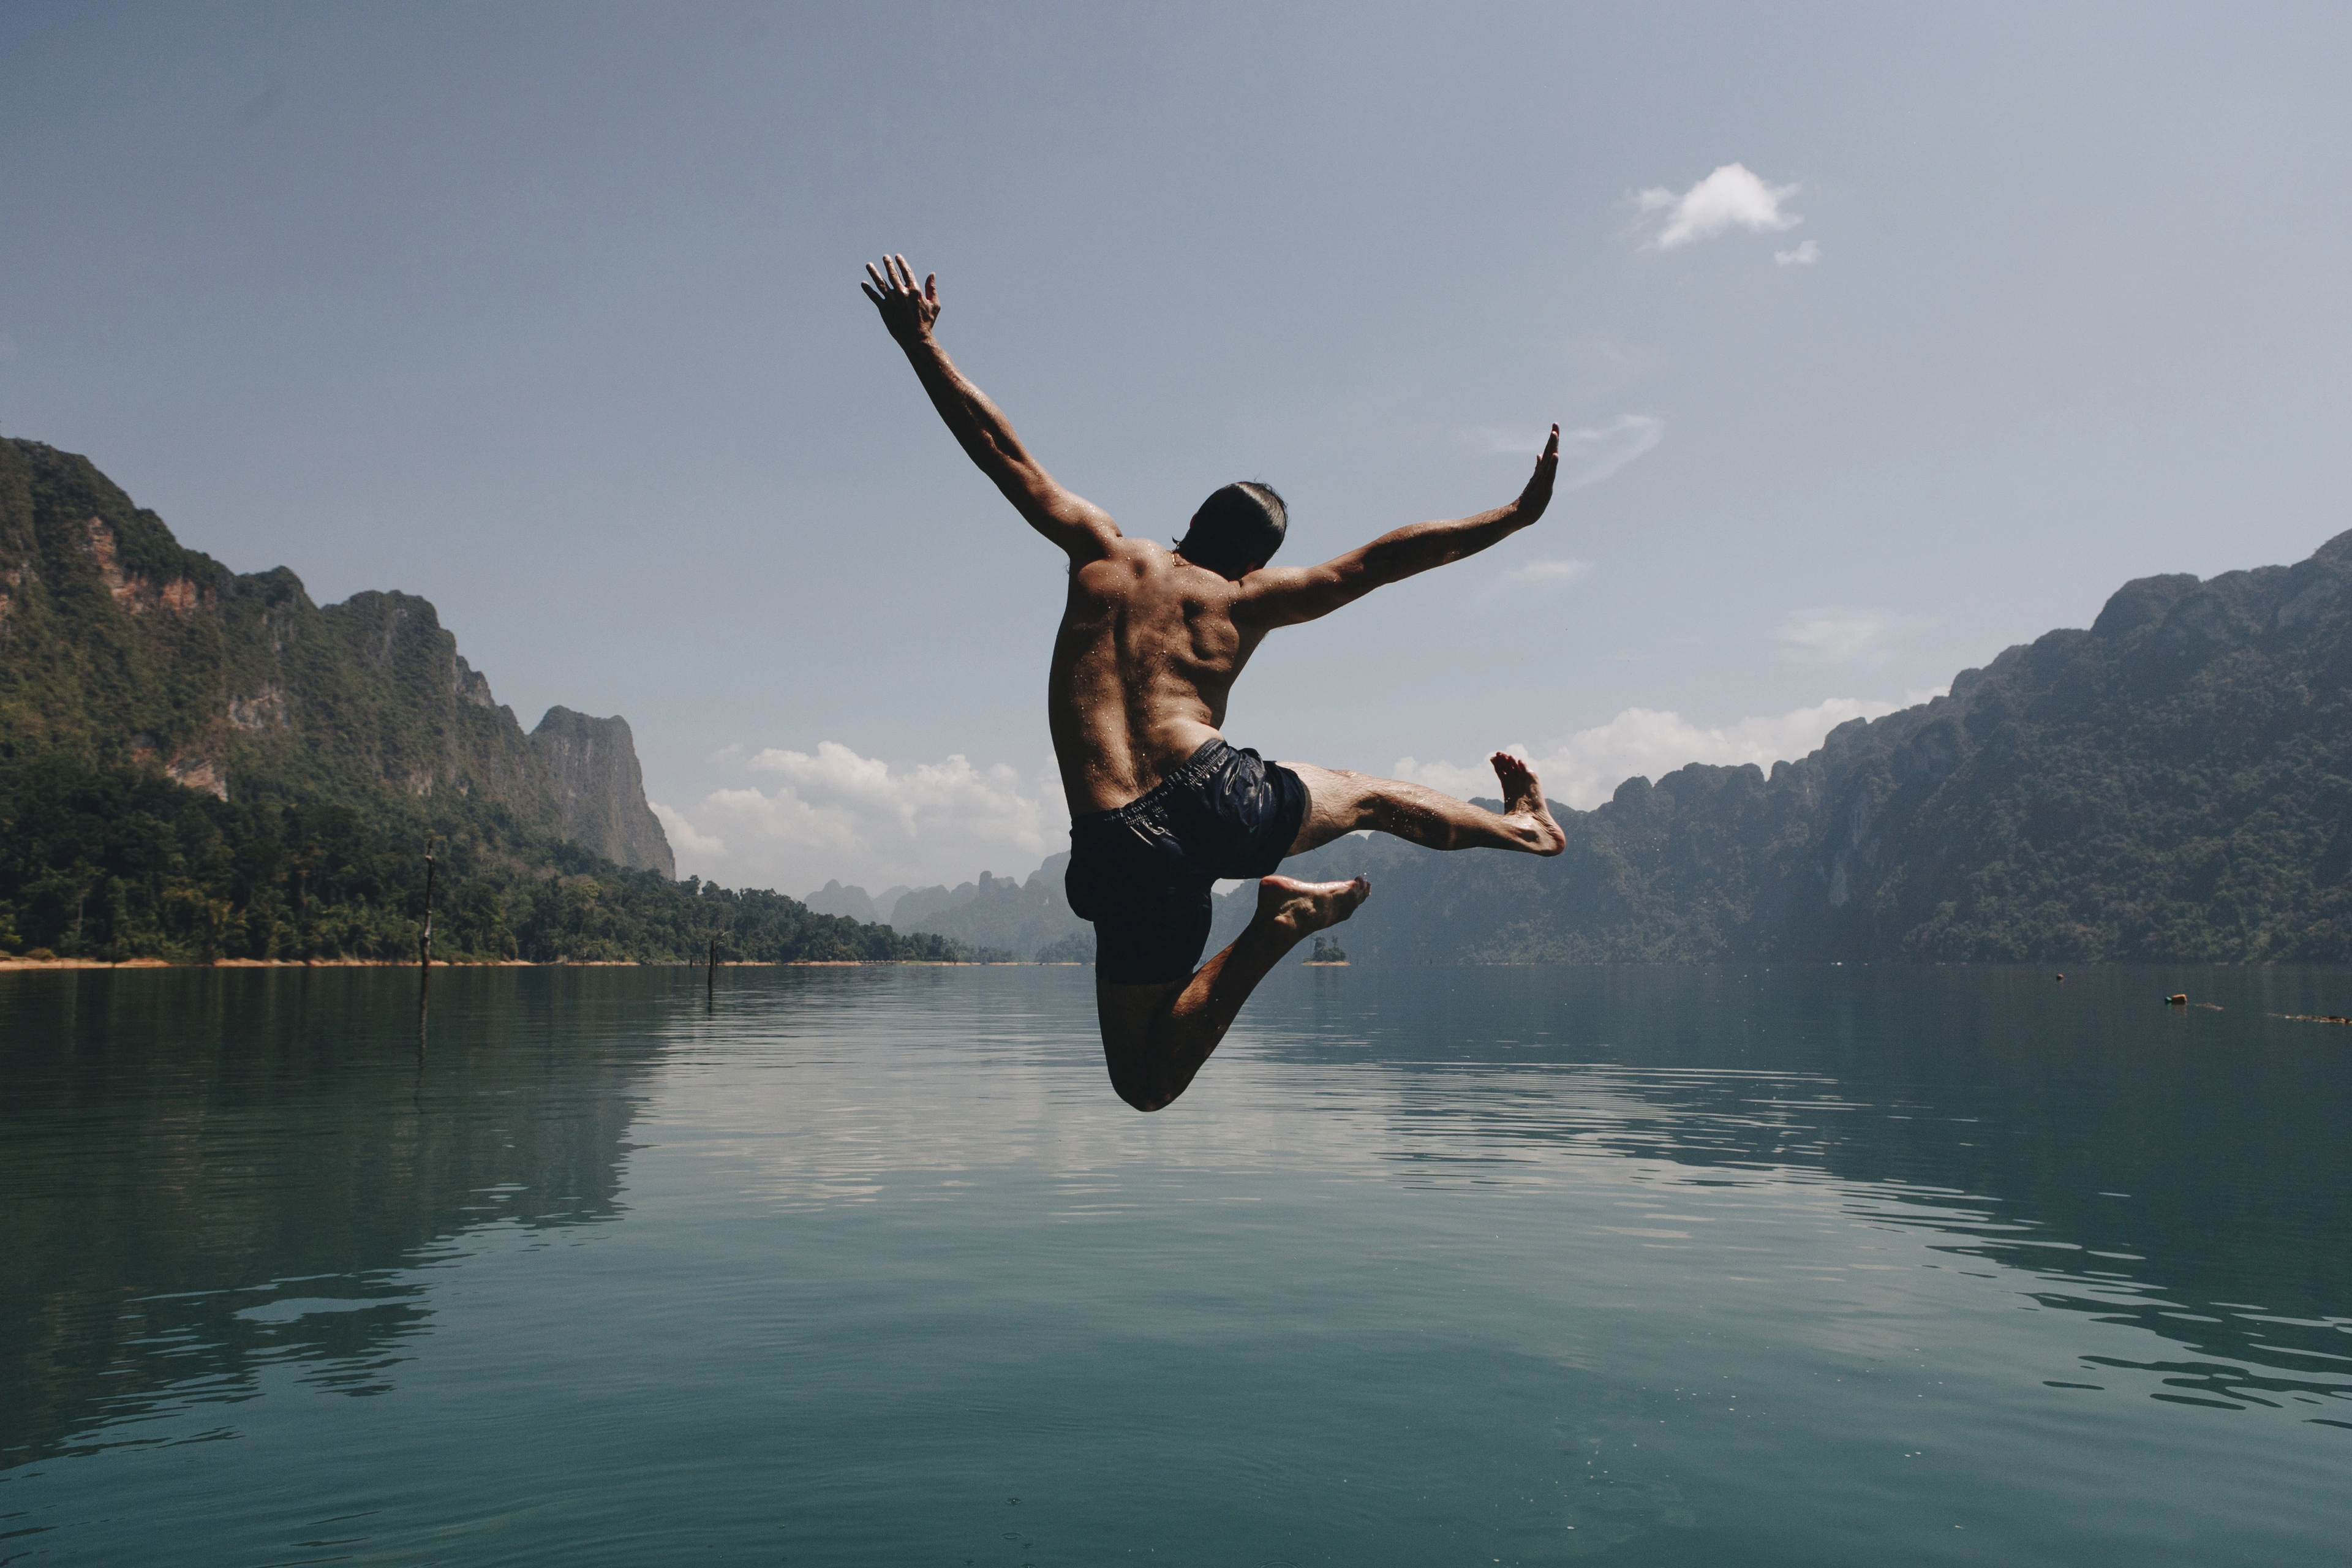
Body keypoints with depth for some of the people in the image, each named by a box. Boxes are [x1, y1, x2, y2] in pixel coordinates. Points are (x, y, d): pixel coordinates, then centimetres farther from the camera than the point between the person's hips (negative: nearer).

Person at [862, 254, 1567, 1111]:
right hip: (1220, 800, 0)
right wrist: (1516, 516, 18)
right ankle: (1522, 824, 51)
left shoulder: (1104, 557, 13)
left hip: (1119, 847, 0)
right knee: (1360, 793, 33)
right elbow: (1383, 558, 11)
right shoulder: (1248, 600, 9)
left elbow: (1005, 453, 14)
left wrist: (920, 343, 21)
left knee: (1146, 1085, 8)